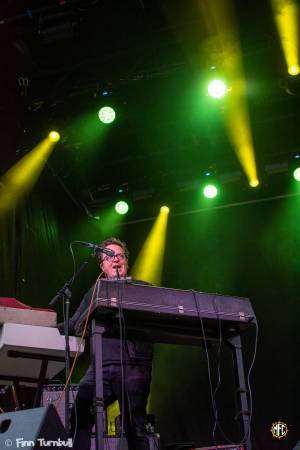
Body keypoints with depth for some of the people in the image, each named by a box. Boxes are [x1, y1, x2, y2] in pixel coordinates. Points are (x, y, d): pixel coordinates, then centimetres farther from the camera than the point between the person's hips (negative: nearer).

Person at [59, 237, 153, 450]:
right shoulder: (95, 292, 22)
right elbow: (74, 325, 18)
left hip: (133, 366, -2)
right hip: (101, 366, 3)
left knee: (134, 426, -4)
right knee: (79, 418, -12)